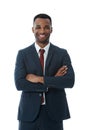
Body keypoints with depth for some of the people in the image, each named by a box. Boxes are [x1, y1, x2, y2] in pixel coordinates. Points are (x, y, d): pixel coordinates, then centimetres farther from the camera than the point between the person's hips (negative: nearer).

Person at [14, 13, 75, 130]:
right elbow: (19, 83, -11)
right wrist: (53, 81, -14)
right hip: (29, 112, 0)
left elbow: (70, 81, -12)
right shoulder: (23, 54, 1)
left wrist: (39, 79, -16)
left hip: (54, 112, 1)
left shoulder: (62, 53, 2)